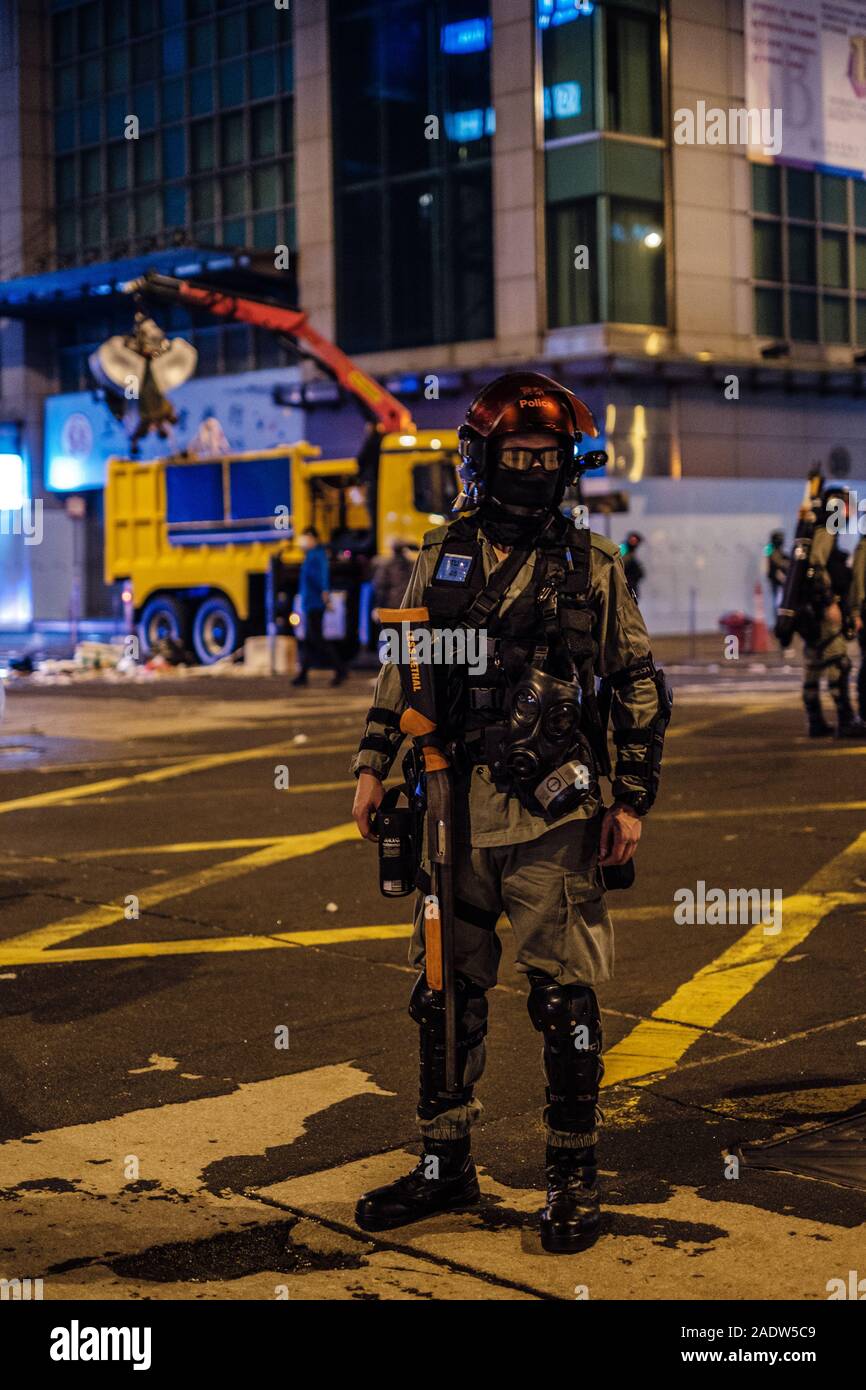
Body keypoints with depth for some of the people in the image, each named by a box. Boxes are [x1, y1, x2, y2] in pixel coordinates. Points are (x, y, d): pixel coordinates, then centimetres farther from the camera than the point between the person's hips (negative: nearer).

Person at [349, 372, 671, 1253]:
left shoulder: (591, 565, 2)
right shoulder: (443, 555, 9)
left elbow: (639, 687, 4)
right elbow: (401, 669, 17)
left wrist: (632, 799, -1)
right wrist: (373, 764, 10)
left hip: (555, 812, -3)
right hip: (455, 804, 3)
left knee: (564, 996, -1)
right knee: (445, 990, 9)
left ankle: (573, 1177, 11)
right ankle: (444, 1164, 22)